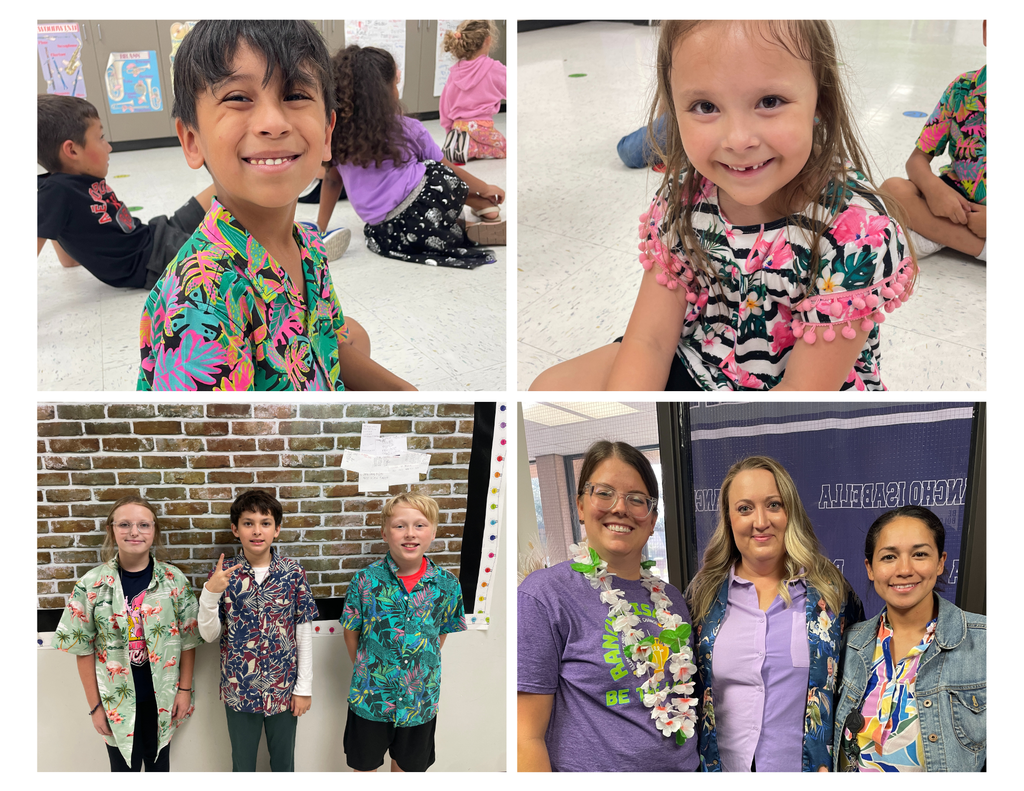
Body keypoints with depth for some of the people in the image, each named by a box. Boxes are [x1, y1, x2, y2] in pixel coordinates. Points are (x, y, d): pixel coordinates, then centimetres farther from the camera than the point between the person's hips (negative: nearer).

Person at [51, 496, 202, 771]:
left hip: (163, 696, 1)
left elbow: (188, 639, -1)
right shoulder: (91, 584, -10)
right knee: (125, 767, 12)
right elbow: (83, 648, -5)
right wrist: (95, 705, -4)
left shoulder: (174, 580, -8)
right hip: (117, 699, -1)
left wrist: (185, 689, -2)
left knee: (159, 762, 18)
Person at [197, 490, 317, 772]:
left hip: (284, 689, 0)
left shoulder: (293, 573, -8)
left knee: (284, 762, 17)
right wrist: (210, 592, -24)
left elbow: (304, 633, -4)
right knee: (242, 764, 18)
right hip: (238, 690, 1)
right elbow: (209, 634, -7)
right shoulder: (224, 574, -7)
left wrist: (304, 687, -4)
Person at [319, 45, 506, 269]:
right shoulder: (407, 129, 0)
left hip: (384, 233, 3)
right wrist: (485, 189, 26)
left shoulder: (337, 133, 6)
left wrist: (320, 228, 25)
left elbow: (331, 180, 15)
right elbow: (446, 168, 12)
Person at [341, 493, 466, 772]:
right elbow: (351, 633, -2)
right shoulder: (366, 580, -13)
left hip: (421, 699, 1)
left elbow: (442, 633, 4)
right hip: (370, 695, -1)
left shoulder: (447, 584, -10)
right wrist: (365, 670, 0)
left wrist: (423, 669, 1)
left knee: (408, 764, 20)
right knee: (365, 764, 18)